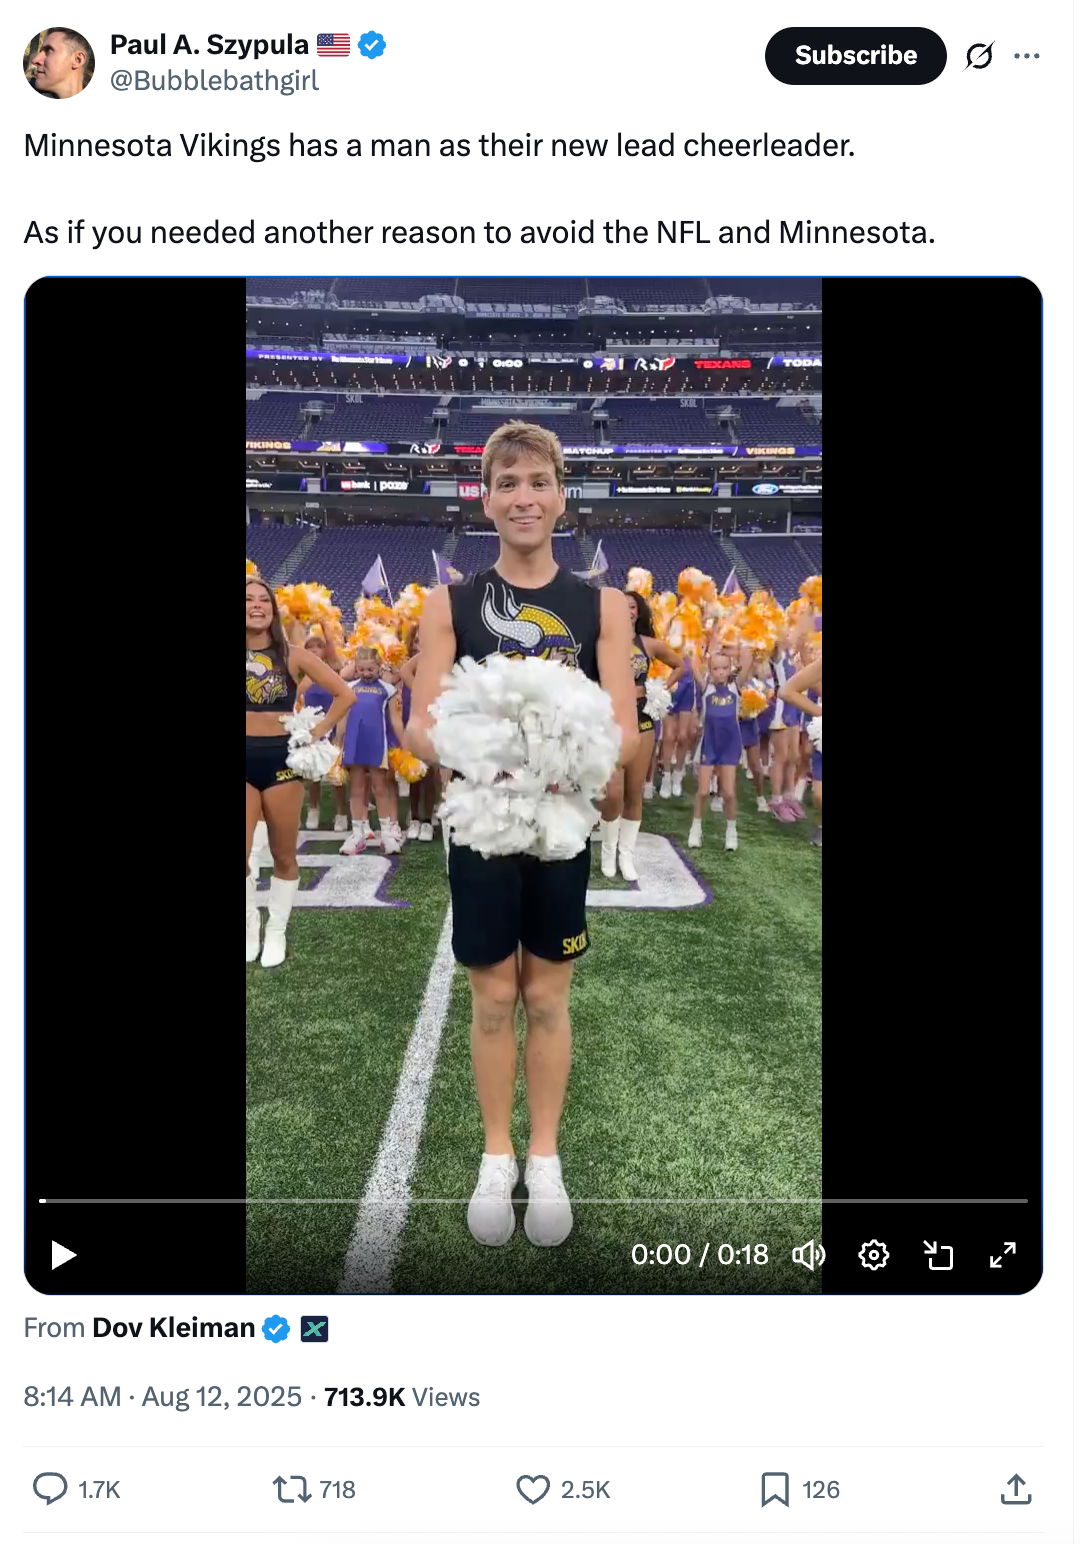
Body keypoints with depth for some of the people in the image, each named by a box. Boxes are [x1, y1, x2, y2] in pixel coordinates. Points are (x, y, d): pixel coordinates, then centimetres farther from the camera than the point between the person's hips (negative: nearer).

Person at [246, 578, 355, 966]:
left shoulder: (292, 656, -1)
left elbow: (344, 695, 2)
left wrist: (317, 733, -3)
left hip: (281, 757, 0)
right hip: (245, 758, 1)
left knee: (283, 855, 7)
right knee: (243, 854, -6)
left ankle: (276, 931, 21)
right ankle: (251, 929, 13)